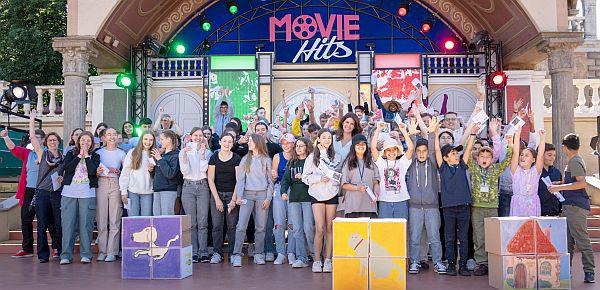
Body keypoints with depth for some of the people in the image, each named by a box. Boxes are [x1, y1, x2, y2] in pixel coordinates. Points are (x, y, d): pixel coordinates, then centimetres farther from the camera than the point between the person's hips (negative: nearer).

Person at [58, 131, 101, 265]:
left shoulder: (95, 156, 11)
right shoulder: (71, 154, 14)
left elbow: (92, 171, -7)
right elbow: (67, 168, -4)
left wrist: (86, 155, -1)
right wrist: (79, 155, -2)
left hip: (87, 193, -1)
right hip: (69, 192, 1)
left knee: (86, 223, -3)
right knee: (67, 223, -3)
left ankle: (86, 254, 3)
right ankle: (66, 255, 1)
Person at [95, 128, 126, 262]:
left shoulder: (121, 153, 12)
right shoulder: (98, 153, 14)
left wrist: (116, 171, -7)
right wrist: (97, 172, -6)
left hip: (116, 185, -1)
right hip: (101, 184, 1)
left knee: (115, 220, -5)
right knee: (101, 219, -2)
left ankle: (112, 252, -3)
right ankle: (102, 250, 5)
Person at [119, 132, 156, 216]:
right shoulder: (132, 153, 3)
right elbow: (125, 173, 1)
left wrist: (152, 170, -7)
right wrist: (123, 191, -3)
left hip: (147, 192, 1)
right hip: (132, 191, -1)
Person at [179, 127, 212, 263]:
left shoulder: (207, 152, 9)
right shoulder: (183, 151, 9)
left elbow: (204, 169, -5)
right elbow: (184, 171, -4)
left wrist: (203, 153, -11)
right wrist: (185, 155, -14)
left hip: (203, 186, 0)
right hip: (188, 186, 0)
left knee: (203, 222, -3)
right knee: (191, 222, 0)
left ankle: (203, 253, 2)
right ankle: (193, 253, 6)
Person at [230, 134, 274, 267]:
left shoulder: (266, 160, 8)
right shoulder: (245, 159, 11)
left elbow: (270, 181, 7)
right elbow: (240, 179, 7)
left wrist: (268, 198, -3)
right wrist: (238, 196, -6)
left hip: (262, 194, 0)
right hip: (247, 194, 1)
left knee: (260, 227, 3)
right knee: (241, 225, -9)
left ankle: (259, 254, 12)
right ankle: (237, 255, -8)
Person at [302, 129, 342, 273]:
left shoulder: (337, 156, 9)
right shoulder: (312, 157, 6)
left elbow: (334, 171, -8)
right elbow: (305, 177, 3)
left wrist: (323, 152, -6)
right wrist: (319, 178, -13)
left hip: (332, 194, 1)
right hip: (317, 194, -1)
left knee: (330, 229, 4)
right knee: (320, 229, -8)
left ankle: (328, 260, 12)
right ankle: (317, 260, 3)